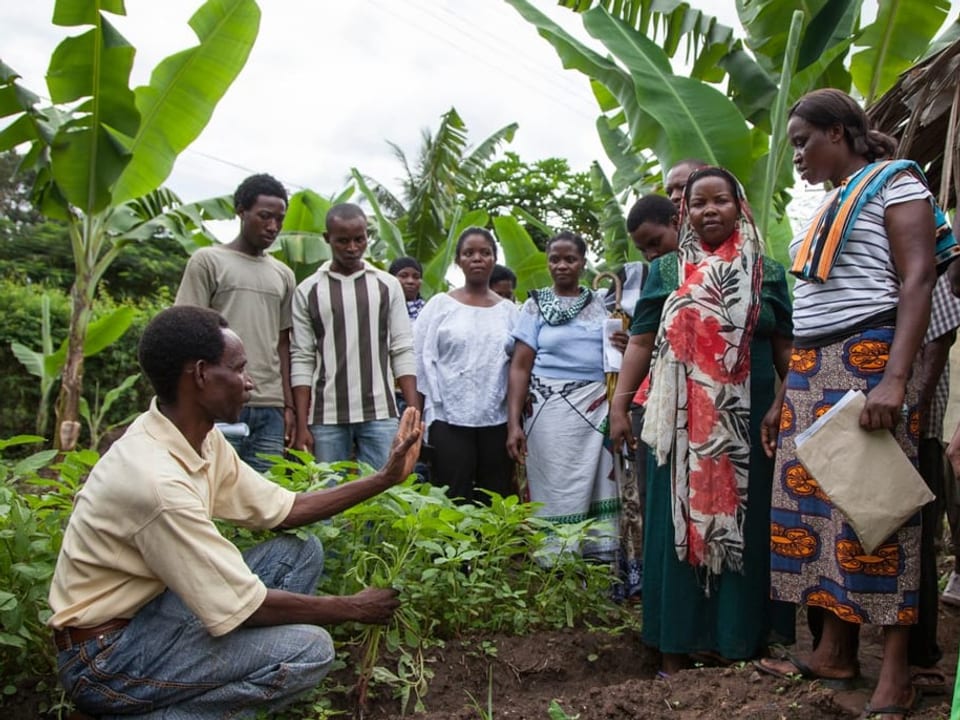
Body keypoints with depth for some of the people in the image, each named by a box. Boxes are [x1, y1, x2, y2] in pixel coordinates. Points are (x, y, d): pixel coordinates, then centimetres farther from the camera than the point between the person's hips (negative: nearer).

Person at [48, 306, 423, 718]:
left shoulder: (202, 439, -2)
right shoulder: (157, 478, -30)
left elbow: (281, 510, 5)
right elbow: (241, 608, -25)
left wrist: (385, 478, 2)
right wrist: (353, 608, -12)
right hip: (105, 657, -9)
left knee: (300, 551, 3)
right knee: (309, 649, -20)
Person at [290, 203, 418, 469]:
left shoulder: (388, 285, 6)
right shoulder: (307, 291, 4)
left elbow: (403, 352, 4)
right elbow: (301, 360, 3)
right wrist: (301, 425, -4)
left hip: (380, 414, 0)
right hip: (326, 417, 0)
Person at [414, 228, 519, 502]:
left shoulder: (508, 310, 10)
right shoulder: (440, 304, 4)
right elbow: (422, 360, 1)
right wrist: (423, 414, -5)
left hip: (497, 420, 2)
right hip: (450, 419, -2)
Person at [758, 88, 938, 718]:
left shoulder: (894, 183, -1)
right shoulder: (831, 206, 22)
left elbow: (918, 281, -13)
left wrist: (895, 379, -25)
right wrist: (785, 397, 18)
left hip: (868, 358, -8)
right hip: (811, 369, 8)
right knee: (816, 503, 6)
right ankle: (836, 653, 15)